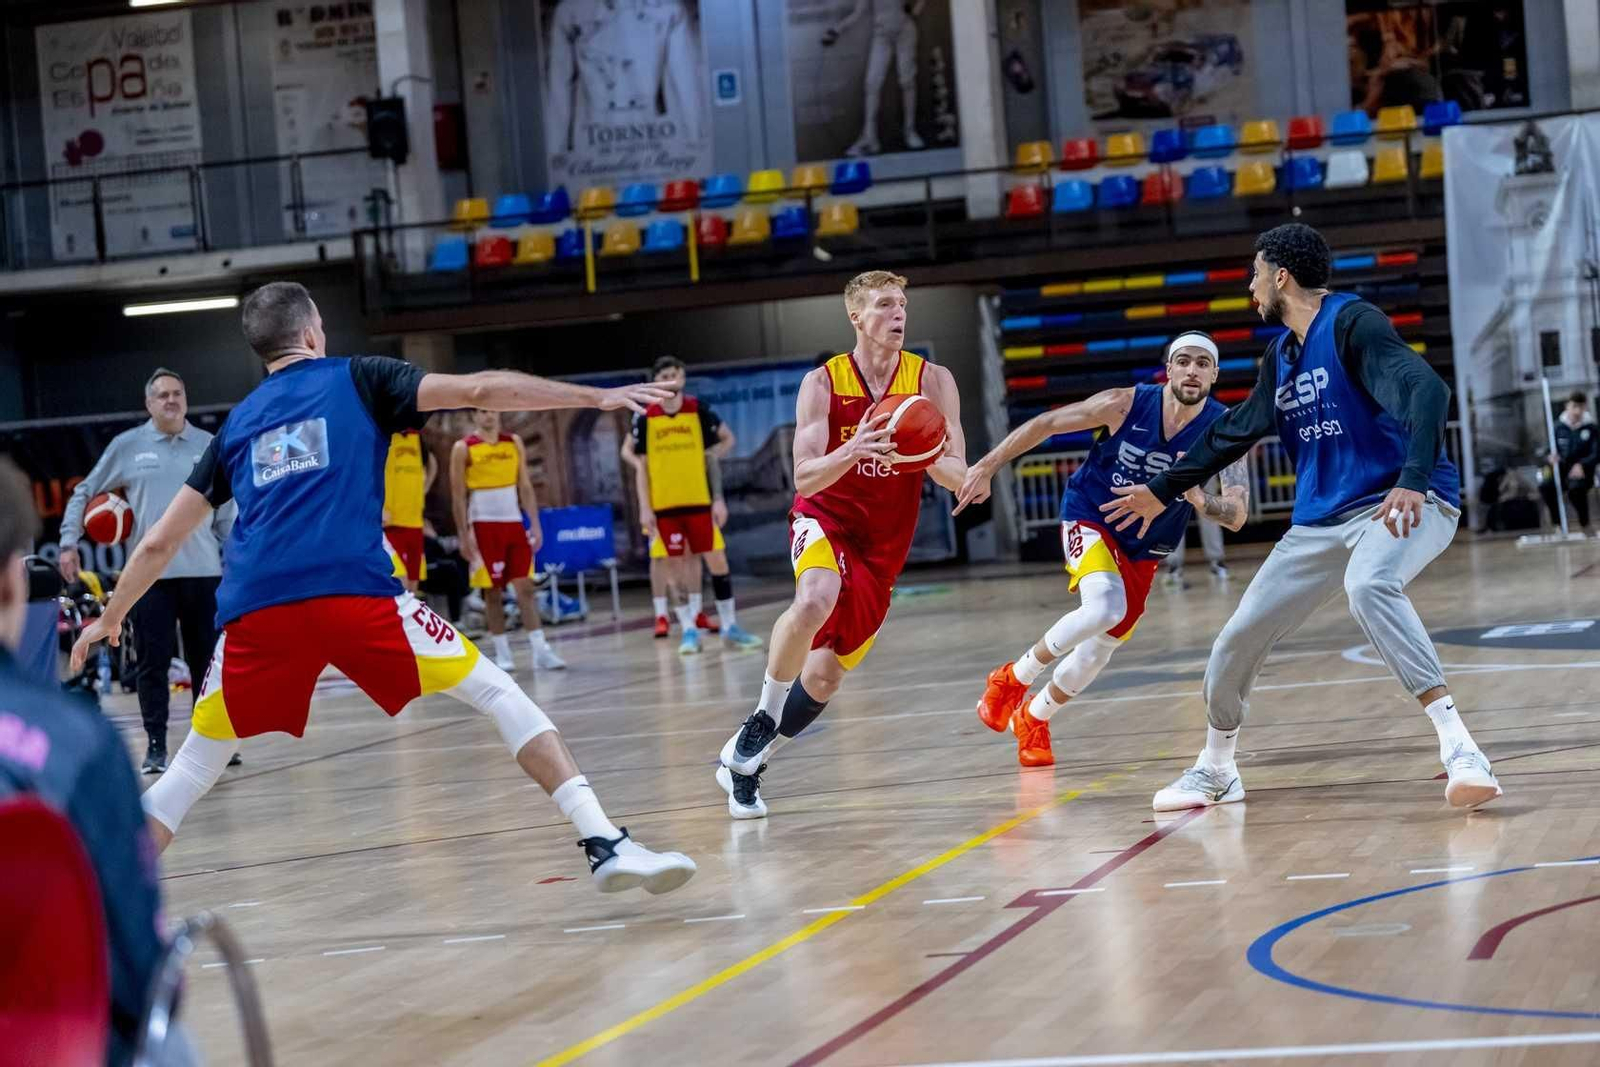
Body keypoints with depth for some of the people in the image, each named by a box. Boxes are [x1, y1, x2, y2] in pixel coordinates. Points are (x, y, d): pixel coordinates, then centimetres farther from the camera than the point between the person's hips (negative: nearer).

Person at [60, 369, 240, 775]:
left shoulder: (209, 446, 7)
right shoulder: (127, 446, 4)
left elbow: (226, 511, 12)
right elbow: (84, 493, 10)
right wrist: (69, 542, -1)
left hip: (204, 572, 1)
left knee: (207, 660, 6)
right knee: (153, 662, -2)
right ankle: (155, 746, 5)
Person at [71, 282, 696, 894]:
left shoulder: (237, 423, 27)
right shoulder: (357, 380, 18)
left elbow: (159, 543, 29)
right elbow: (479, 391, 7)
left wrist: (110, 619, 43)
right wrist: (598, 398, 11)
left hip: (254, 609, 3)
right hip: (354, 593, -3)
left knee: (197, 762, 20)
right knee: (497, 693, 7)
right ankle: (604, 843, -3)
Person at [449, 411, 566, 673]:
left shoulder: (514, 443, 7)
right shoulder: (463, 449, -4)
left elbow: (525, 486, 9)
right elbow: (458, 496, -4)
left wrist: (535, 524, 2)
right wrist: (464, 534, -10)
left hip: (514, 523, 3)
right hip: (484, 526, -3)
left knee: (525, 586, -2)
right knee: (492, 592, 1)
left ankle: (540, 650, -6)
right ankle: (502, 653, 7)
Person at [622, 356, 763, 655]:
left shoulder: (698, 411, -1)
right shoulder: (646, 419, 0)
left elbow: (727, 439, 6)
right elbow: (641, 467, 4)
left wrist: (718, 499, 1)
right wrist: (644, 508, -3)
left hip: (700, 502, 0)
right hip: (664, 506, 0)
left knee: (717, 561, -2)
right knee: (676, 567, 1)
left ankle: (729, 627, 8)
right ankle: (689, 631, 9)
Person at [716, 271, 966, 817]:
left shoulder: (933, 381, -6)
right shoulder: (822, 383, -10)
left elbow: (958, 477, -8)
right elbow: (804, 478, -16)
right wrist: (851, 451, -37)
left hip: (882, 547, 3)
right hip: (824, 519, -3)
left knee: (825, 677, 3)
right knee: (815, 601, -37)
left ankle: (745, 760, 26)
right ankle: (762, 718, -17)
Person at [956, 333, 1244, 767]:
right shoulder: (1126, 405, -21)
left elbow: (1237, 516, -22)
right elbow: (1045, 424, -11)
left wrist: (1199, 499, -43)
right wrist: (985, 468, -14)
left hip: (1144, 549, 4)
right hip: (1090, 518, -3)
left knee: (1098, 651, 9)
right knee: (1105, 608, -31)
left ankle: (1032, 718, 37)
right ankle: (1014, 678, -9)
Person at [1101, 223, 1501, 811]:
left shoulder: (1353, 322, -13)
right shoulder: (1280, 354, 13)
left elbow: (1426, 390, -27)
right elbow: (1235, 430, 28)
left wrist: (1413, 480, -42)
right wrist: (1163, 491, 36)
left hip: (1405, 503, -8)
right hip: (1322, 521, 8)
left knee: (1368, 585, -40)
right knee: (1238, 637, 5)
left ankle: (1459, 748, -42)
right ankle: (1215, 771, 30)